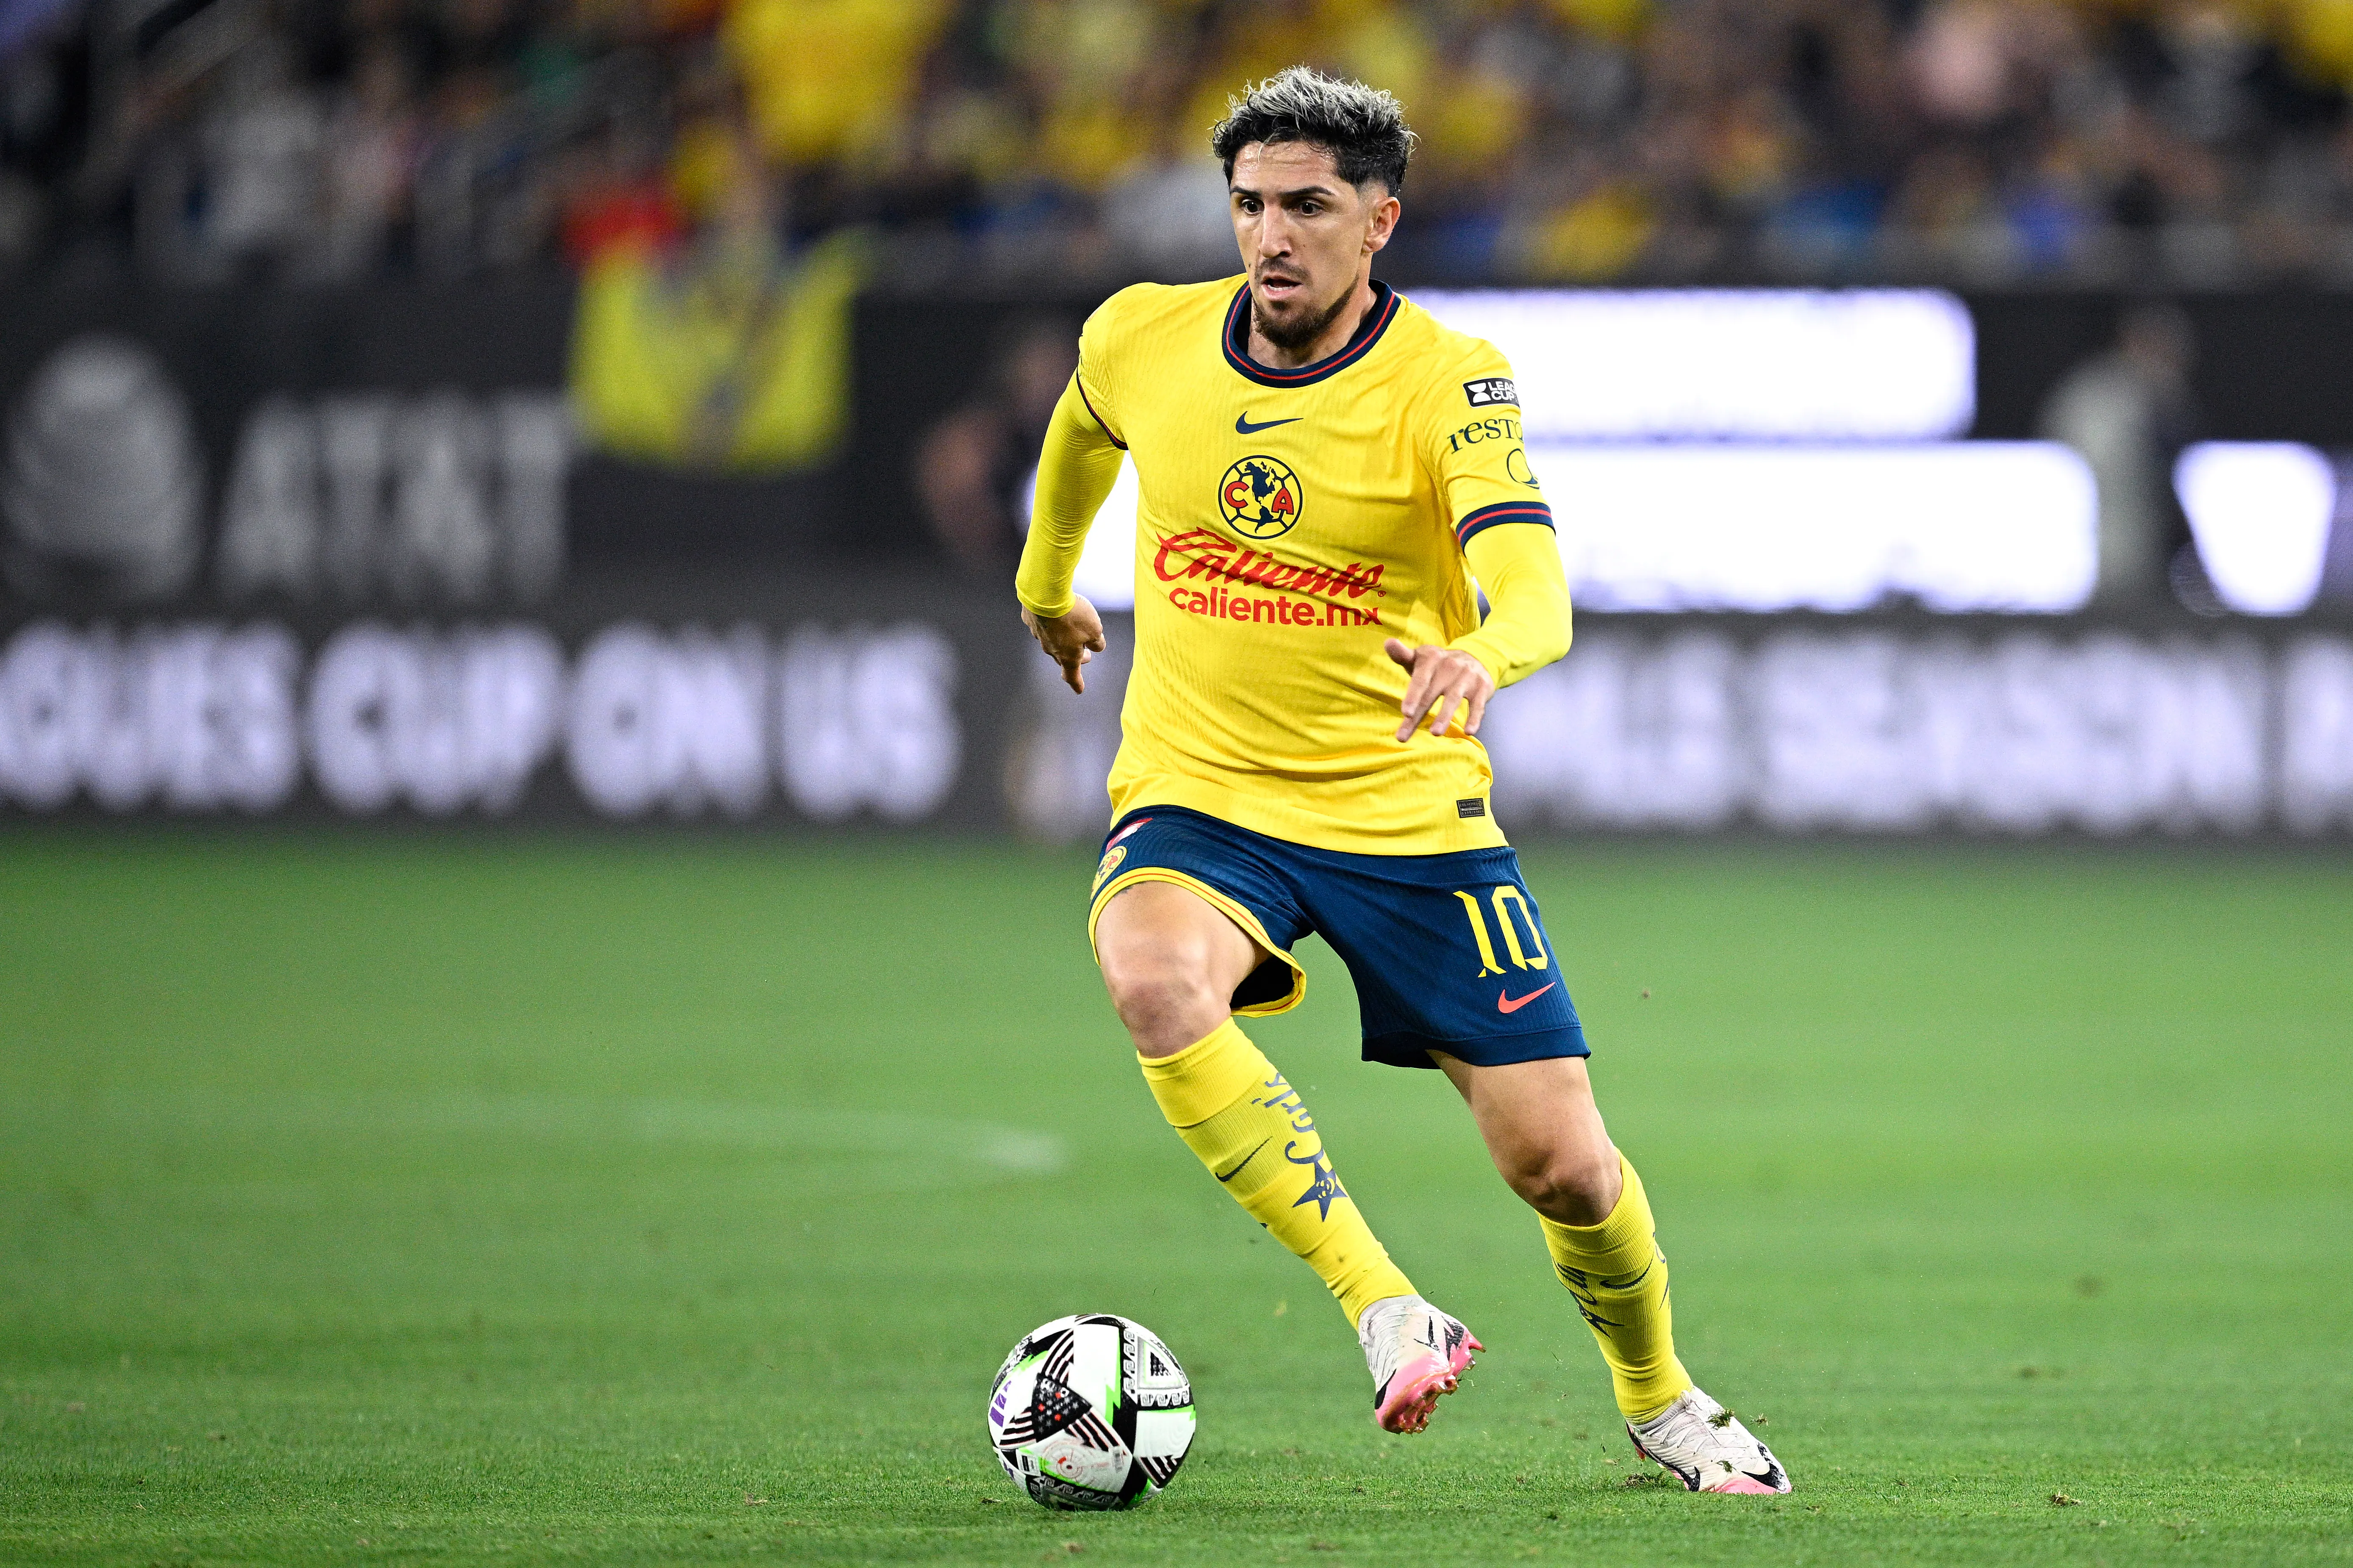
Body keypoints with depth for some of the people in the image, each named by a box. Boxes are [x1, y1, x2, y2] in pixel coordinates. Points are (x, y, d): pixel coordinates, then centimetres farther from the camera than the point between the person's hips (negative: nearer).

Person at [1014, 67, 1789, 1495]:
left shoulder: (1449, 383, -15)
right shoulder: (1143, 339, -4)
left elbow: (1534, 592, -31)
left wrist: (1482, 655, -54)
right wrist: (1046, 581, 37)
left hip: (1409, 813, -1)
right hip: (1197, 802, 1)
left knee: (1561, 1163, -2)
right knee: (1158, 982, -35)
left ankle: (1659, 1400, 30)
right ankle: (1386, 1312, -31)